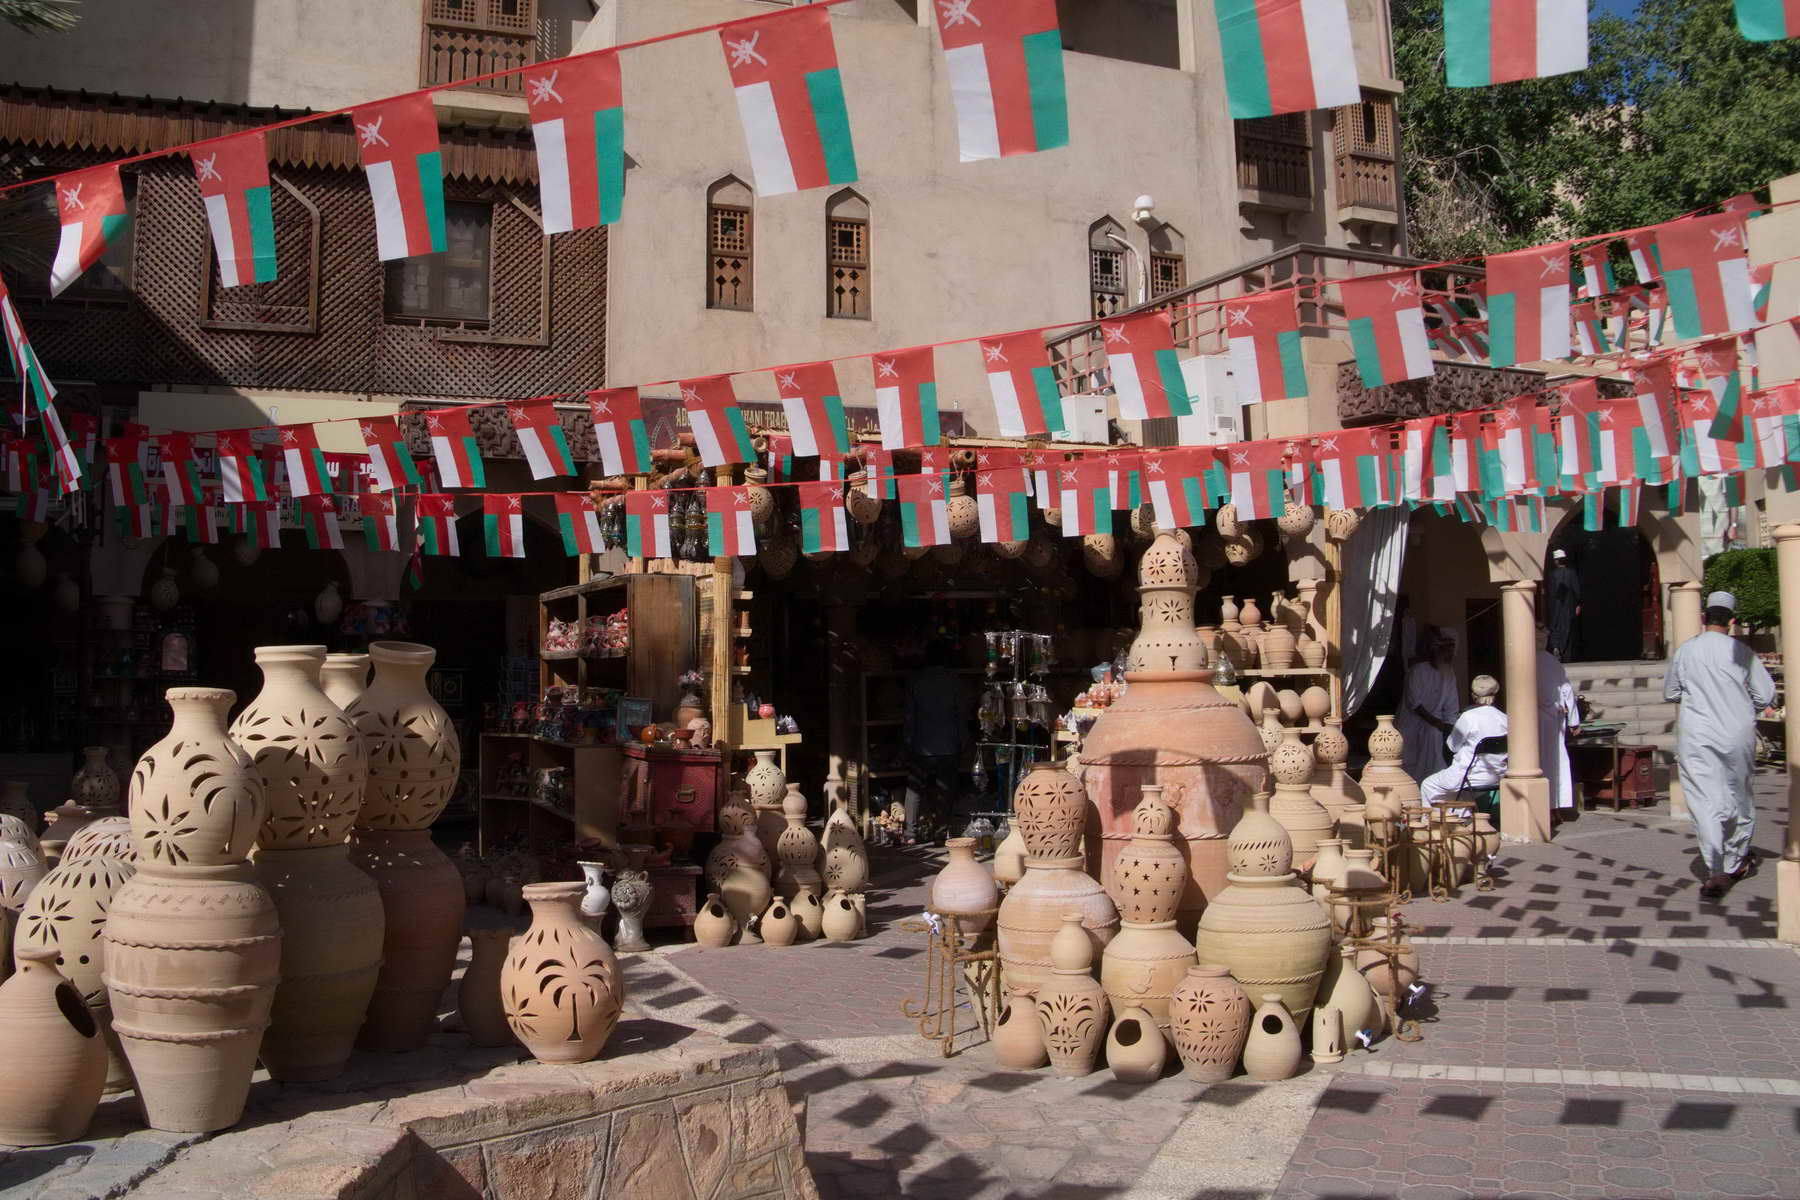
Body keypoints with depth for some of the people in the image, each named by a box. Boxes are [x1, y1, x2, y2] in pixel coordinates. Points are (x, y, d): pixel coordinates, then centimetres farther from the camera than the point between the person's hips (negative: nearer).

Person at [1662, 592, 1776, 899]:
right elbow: (1766, 695, -1)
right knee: (1738, 796, 18)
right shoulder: (1741, 652, -5)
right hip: (1737, 733, 1)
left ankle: (1715, 871, -17)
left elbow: (1669, 692, 10)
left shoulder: (1684, 651, -2)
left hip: (1695, 736, -1)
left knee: (1704, 801, -4)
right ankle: (1736, 861, 32)